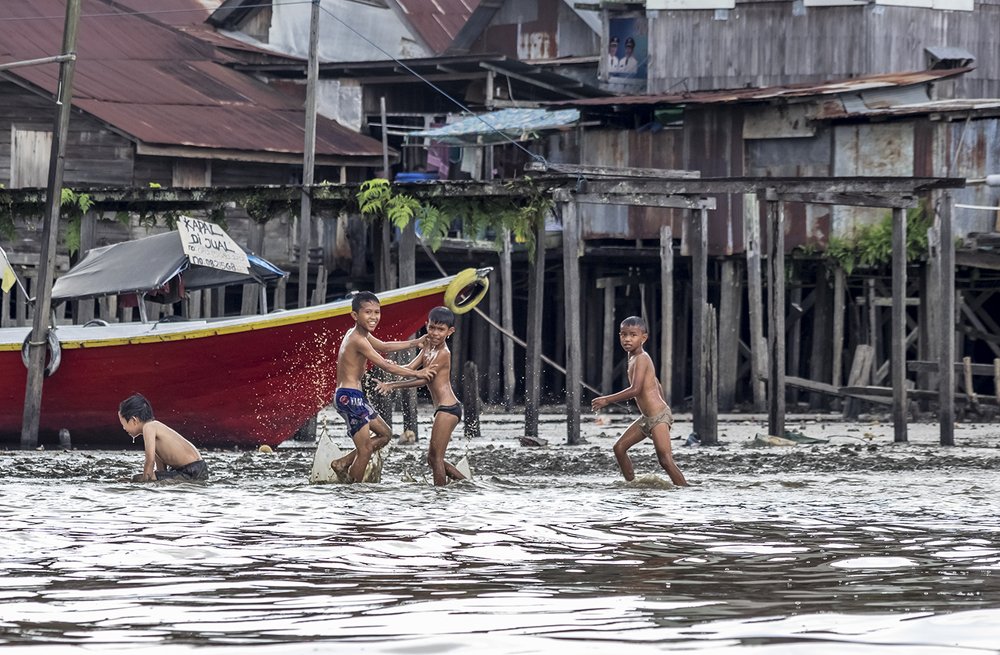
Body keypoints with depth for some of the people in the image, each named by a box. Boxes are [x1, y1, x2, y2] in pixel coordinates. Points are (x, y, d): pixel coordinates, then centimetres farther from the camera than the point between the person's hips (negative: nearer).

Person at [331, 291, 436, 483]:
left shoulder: (361, 334, 12)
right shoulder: (358, 340, -18)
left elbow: (384, 347, 28)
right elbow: (385, 365, -19)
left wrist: (415, 343, 26)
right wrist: (417, 373, -12)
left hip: (355, 397, 10)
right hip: (349, 397, -10)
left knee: (384, 434, 21)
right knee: (365, 450, -6)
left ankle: (342, 463, 20)